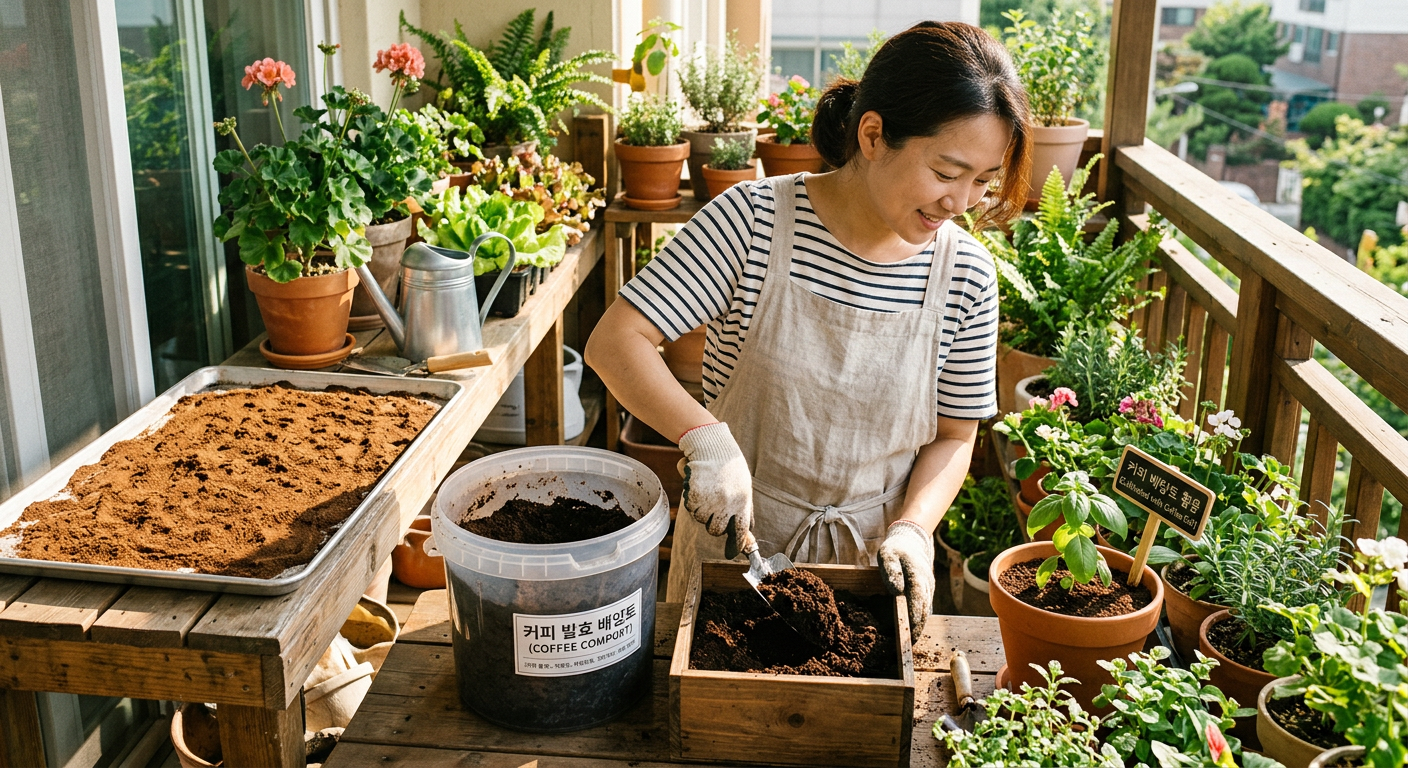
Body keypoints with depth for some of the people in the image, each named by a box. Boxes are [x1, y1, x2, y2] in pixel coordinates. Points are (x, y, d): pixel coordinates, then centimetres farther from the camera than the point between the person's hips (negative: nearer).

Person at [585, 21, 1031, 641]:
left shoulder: (966, 277, -9)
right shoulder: (755, 219, -18)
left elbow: (954, 436, 1)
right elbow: (614, 341, -21)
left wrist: (913, 528, -17)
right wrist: (705, 438, -34)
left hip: (870, 554, 2)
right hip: (735, 540, -1)